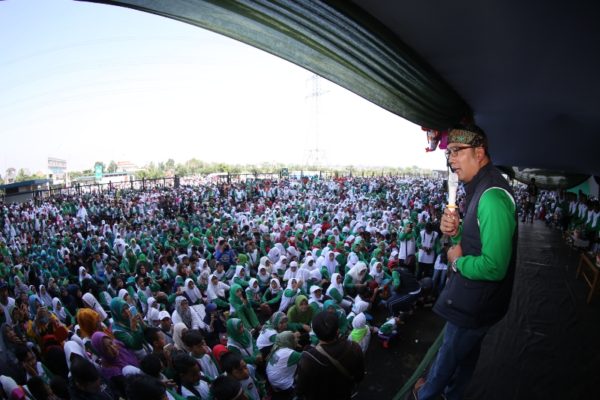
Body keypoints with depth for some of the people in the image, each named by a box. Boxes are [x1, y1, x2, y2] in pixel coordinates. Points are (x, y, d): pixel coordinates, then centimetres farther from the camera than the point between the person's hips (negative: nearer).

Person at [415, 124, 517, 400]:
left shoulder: (493, 197, -30)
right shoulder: (480, 188, 4)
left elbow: (493, 267, -34)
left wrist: (458, 261, -17)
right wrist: (455, 232, -8)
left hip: (474, 304, -9)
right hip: (473, 298, 9)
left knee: (449, 354, 16)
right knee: (467, 353, 29)